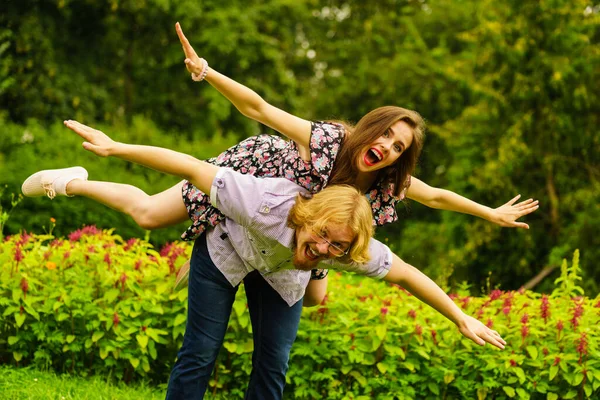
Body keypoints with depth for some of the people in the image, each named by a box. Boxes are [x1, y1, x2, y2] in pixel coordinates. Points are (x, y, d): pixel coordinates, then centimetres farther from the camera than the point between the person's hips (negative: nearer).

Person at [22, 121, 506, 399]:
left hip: (282, 274, 3)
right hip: (227, 249, -3)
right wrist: (117, 148, -44)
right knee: (199, 355, -4)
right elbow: (194, 168, -43)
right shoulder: (267, 203, -47)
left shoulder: (351, 250, -35)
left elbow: (407, 274, -21)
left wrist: (463, 319, -14)